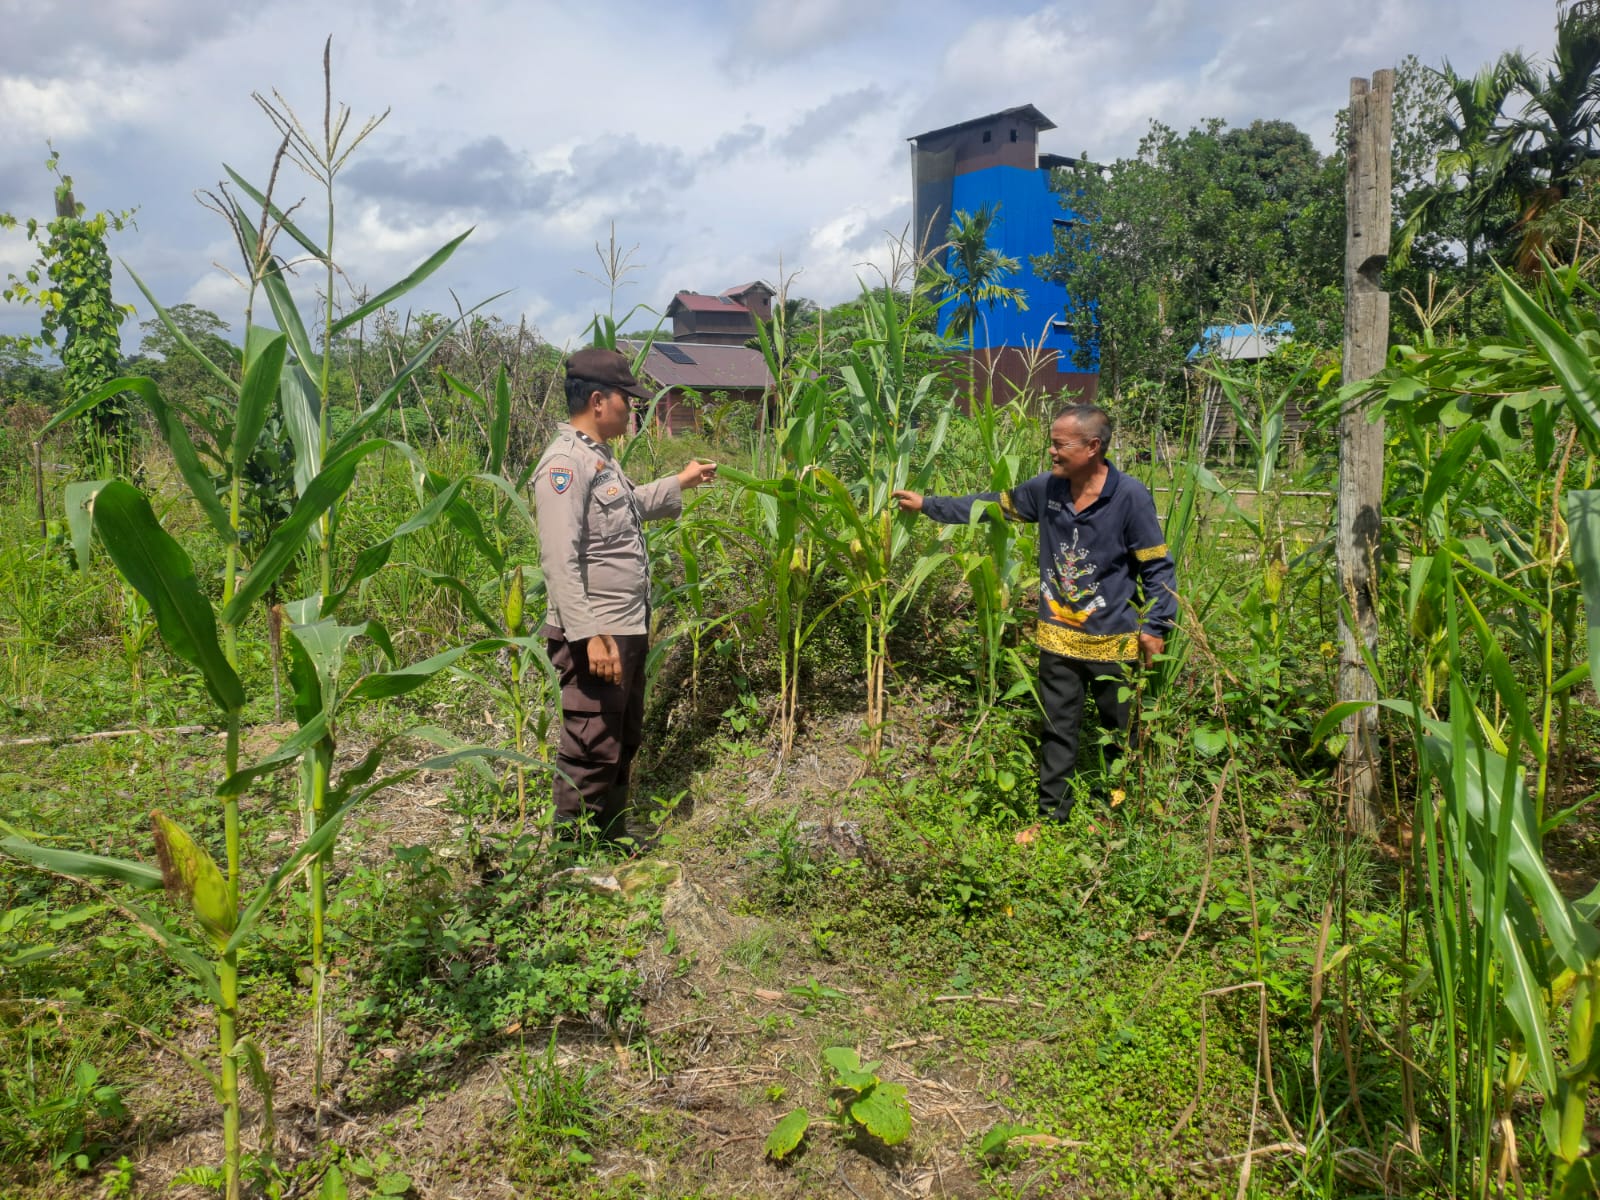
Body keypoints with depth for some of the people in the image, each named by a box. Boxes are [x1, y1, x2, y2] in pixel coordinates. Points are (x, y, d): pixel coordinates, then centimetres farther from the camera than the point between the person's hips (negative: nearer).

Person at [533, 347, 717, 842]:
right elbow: (561, 560, -24)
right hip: (597, 636, -11)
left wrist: (680, 482, 34)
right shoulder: (565, 462, -17)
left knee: (623, 744, 20)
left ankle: (611, 839, 35)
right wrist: (590, 635, -28)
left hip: (628, 629, 11)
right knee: (591, 753, -2)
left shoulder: (599, 457, 14)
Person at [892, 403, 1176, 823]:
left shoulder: (1130, 496, -16)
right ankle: (1053, 812, 25)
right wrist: (927, 505, 11)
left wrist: (1155, 627, -12)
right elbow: (990, 504, 9)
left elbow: (1157, 568, -10)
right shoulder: (1047, 488, -4)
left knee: (1121, 731, 13)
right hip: (1058, 637, 4)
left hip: (1114, 641, -3)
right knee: (1057, 730, 12)